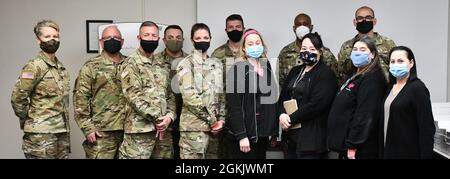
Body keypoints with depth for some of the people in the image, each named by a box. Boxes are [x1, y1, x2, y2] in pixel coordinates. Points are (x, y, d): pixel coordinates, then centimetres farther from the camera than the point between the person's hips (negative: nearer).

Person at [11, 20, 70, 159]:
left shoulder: (61, 67, 12)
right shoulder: (34, 67, -11)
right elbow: (17, 98, -13)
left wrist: (65, 126, 14)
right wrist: (28, 121, -3)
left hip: (62, 132, 7)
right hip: (41, 134, -7)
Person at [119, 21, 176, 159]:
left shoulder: (160, 66, 16)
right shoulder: (131, 63, -5)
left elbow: (169, 95, 15)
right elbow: (134, 97, -15)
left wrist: (169, 116, -4)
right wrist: (157, 119, -14)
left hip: (161, 127, 7)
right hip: (140, 129, -6)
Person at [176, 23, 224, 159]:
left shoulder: (216, 64, 15)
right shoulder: (186, 64, -4)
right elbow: (189, 96, -14)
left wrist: (220, 119, -1)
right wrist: (212, 120, -12)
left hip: (214, 125, 6)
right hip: (194, 125, -6)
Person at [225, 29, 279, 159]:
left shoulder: (267, 68, 10)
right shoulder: (237, 69, -9)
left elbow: (272, 100, 12)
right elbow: (234, 106, -14)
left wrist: (273, 132, 7)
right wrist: (241, 136, -20)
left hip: (262, 133, 6)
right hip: (243, 133, -6)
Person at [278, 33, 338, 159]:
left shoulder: (326, 74, -7)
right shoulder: (295, 71, 16)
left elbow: (316, 104, -18)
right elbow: (284, 96, 12)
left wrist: (291, 119, -15)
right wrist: (282, 114, -9)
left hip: (311, 136, -7)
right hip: (292, 134, 7)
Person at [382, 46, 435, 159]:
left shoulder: (418, 88, -12)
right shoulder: (391, 87, 9)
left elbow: (427, 128, -16)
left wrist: (426, 155, -19)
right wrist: (382, 152, 11)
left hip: (409, 152, -6)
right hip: (388, 150, 7)